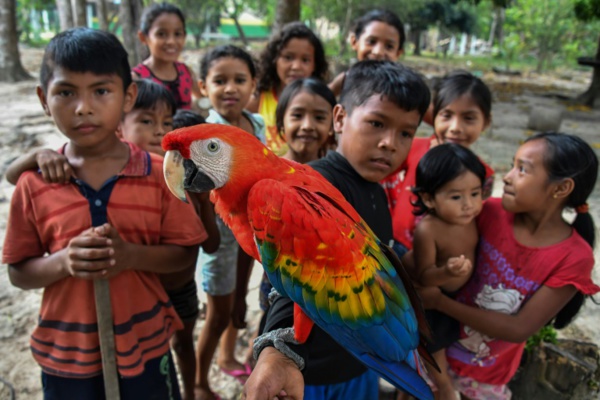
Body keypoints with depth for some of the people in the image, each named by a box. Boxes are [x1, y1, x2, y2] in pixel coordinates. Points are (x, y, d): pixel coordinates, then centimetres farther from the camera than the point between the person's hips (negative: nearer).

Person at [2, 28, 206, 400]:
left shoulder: (159, 173, -11)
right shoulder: (34, 184, -8)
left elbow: (186, 252, -7)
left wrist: (133, 256, -24)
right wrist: (62, 262, -21)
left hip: (145, 345, -1)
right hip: (66, 353, 1)